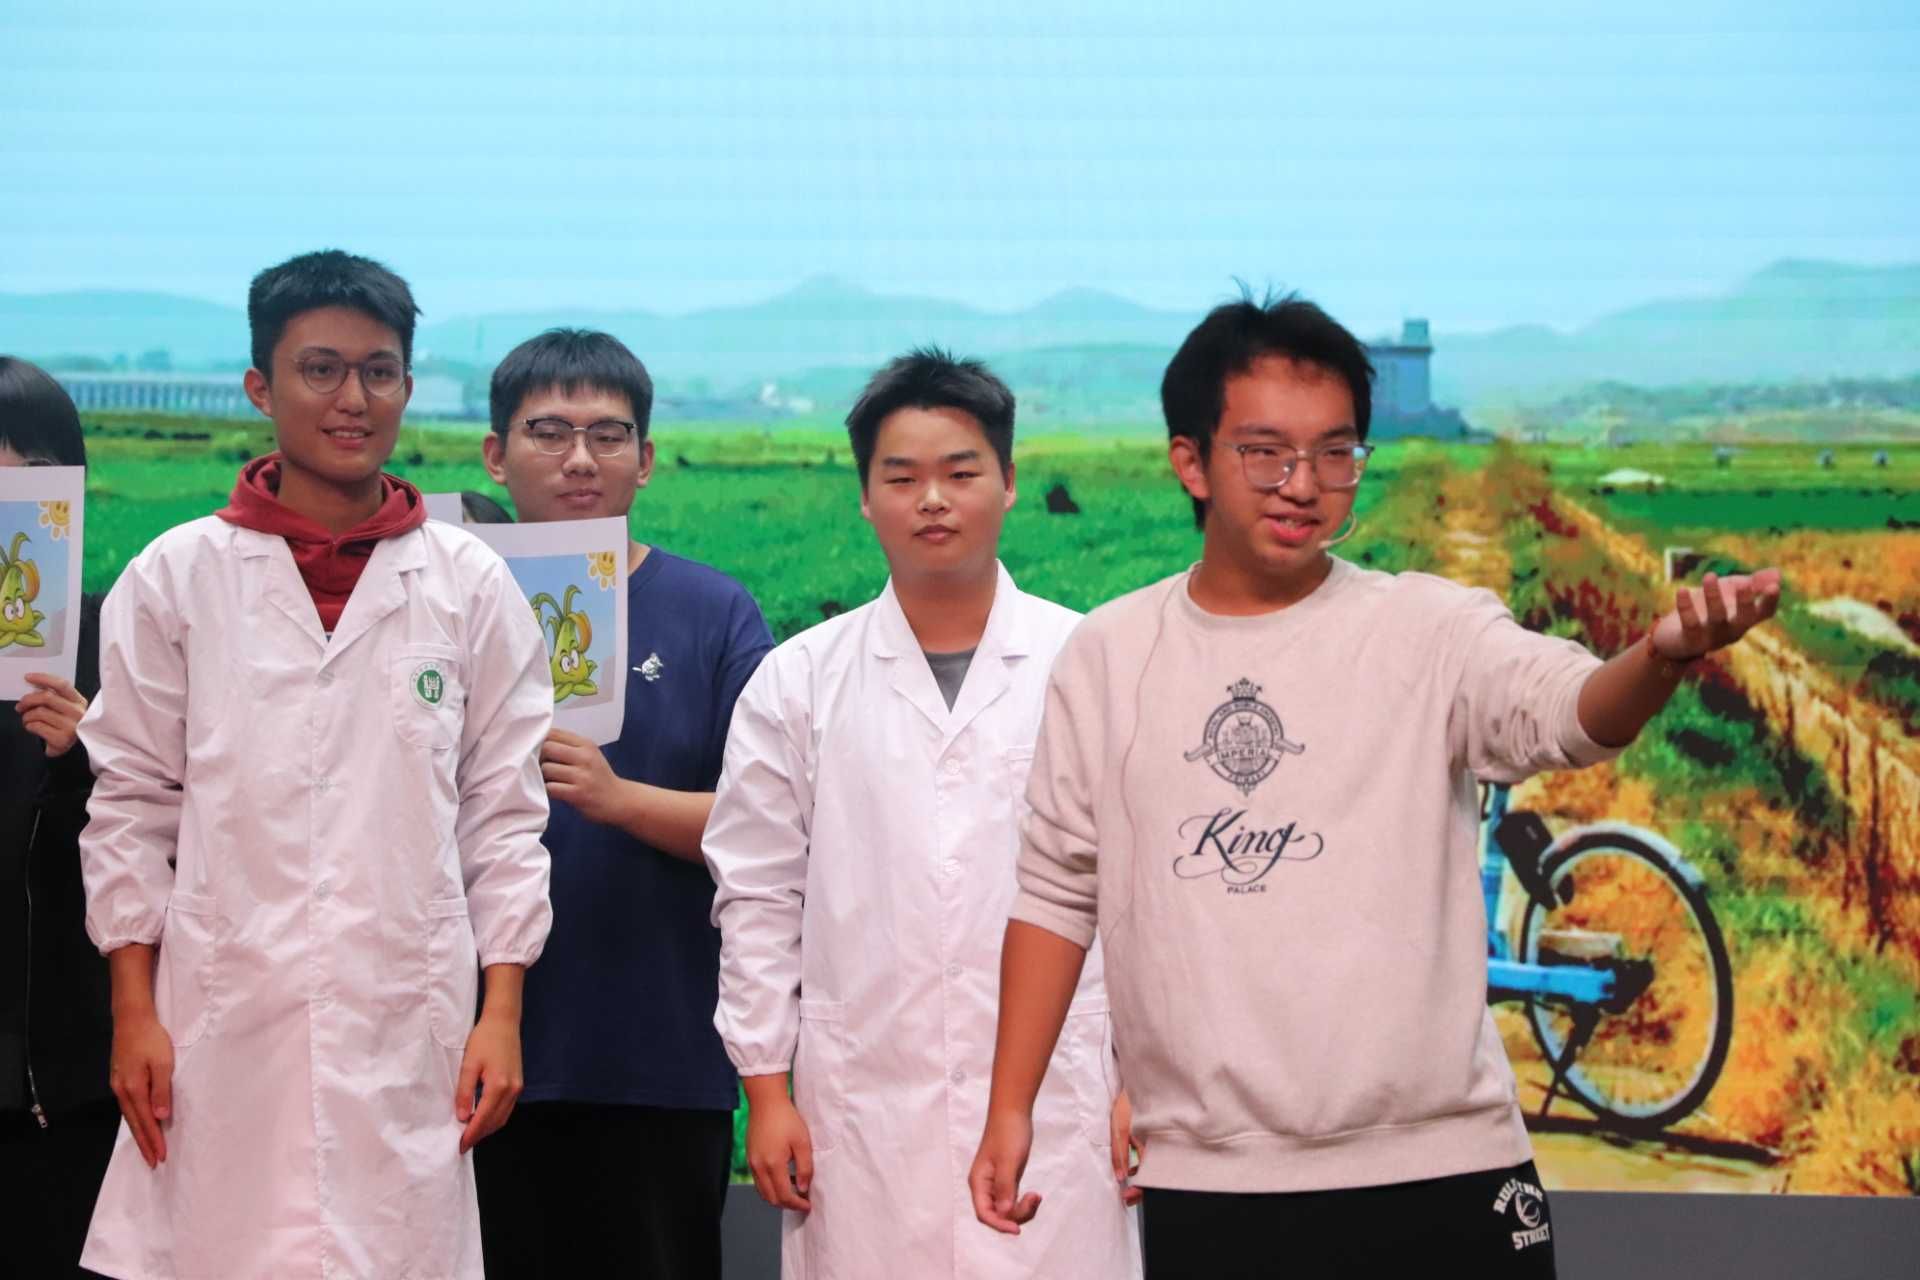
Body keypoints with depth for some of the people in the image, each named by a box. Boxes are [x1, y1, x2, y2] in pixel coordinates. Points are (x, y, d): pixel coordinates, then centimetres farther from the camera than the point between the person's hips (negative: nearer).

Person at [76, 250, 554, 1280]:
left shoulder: (472, 586, 7)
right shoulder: (174, 578, 5)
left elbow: (504, 813, 8)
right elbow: (131, 808, 7)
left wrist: (502, 1012, 2)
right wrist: (133, 1013, 1)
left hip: (409, 1037, 0)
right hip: (221, 1030, 0)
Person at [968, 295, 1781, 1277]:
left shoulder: (1427, 629, -1)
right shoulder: (1109, 655, 6)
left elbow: (1569, 713, -21)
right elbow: (1058, 890, 12)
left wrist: (1664, 655, -42)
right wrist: (1010, 1110, 9)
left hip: (1438, 1171, -2)